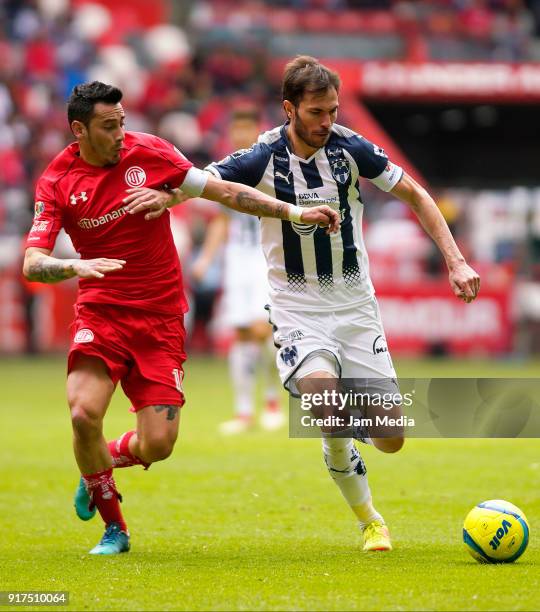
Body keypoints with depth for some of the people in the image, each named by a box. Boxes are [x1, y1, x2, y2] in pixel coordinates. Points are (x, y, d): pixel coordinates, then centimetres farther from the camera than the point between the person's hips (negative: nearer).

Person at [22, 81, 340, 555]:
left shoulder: (149, 152, -3)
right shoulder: (57, 181, -5)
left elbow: (223, 191, 3)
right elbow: (32, 263, -11)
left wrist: (295, 213, -1)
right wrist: (76, 266, -32)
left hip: (160, 317, 1)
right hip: (100, 312, -1)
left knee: (157, 445, -9)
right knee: (85, 414, -24)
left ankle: (104, 460, 29)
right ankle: (114, 526, 1)